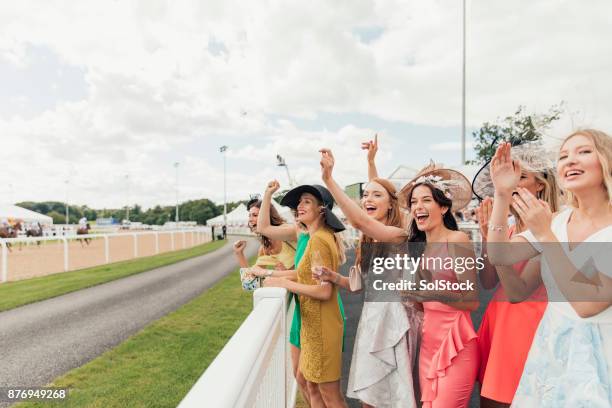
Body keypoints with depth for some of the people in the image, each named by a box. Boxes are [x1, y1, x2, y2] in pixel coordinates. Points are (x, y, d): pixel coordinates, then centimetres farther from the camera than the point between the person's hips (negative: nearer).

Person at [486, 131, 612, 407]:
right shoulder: (555, 221, 0)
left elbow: (587, 303, -24)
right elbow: (498, 256, -11)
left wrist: (545, 234, -25)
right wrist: (502, 195, -18)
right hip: (552, 348, 5)